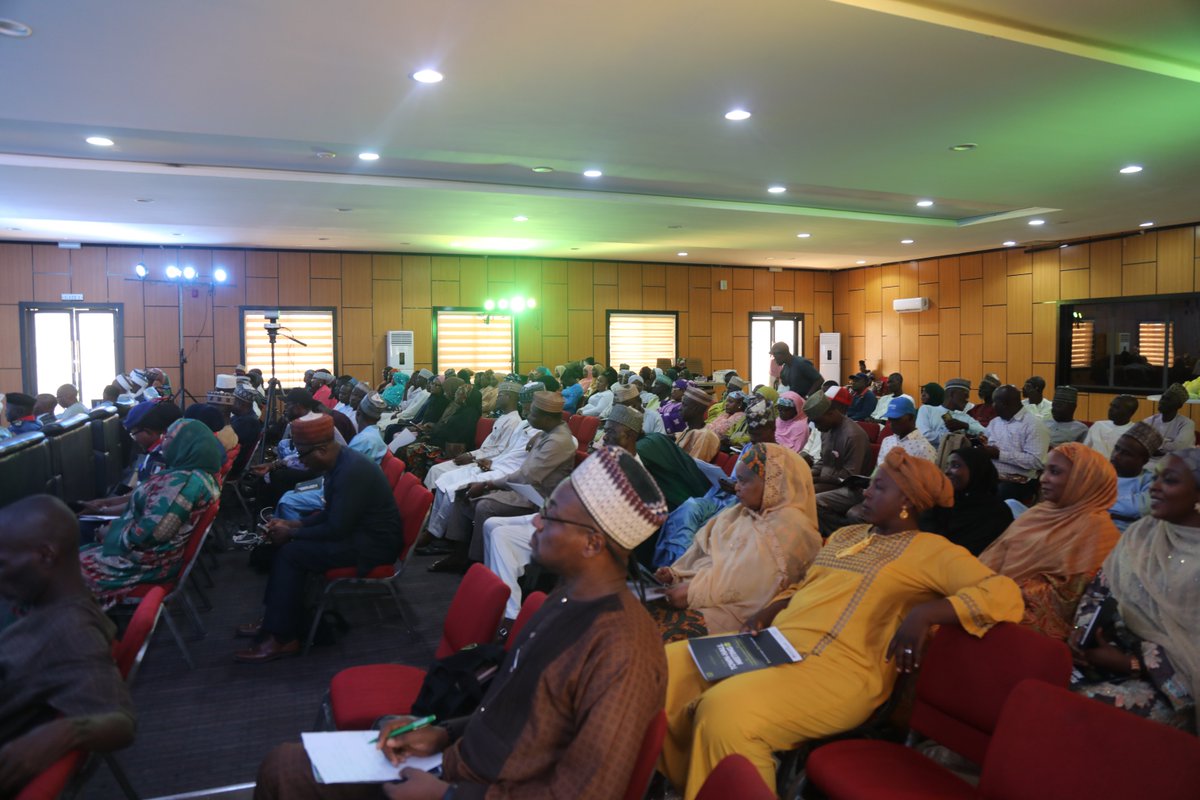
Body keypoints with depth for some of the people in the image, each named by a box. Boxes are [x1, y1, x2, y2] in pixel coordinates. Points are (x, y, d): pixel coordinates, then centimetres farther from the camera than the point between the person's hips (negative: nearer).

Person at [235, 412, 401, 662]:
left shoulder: (352, 472, -26)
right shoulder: (340, 462, 5)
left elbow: (336, 530, -25)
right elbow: (330, 513, 16)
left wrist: (291, 534, -13)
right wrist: (294, 524, 4)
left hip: (373, 543, -10)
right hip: (355, 529, 10)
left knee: (291, 553, -16)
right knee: (287, 545, 3)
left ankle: (282, 638, -6)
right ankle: (275, 621, 11)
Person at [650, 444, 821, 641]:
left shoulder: (790, 527, -11)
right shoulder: (739, 513, 17)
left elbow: (754, 584, -18)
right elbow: (703, 549, 18)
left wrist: (694, 592, -17)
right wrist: (675, 573, 0)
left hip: (732, 612, -8)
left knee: (658, 630, -28)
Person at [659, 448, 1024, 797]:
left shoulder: (931, 550, 1)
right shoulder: (843, 535, 23)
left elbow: (1005, 593, -12)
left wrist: (924, 613, -26)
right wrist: (767, 612, 9)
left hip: (840, 670, -8)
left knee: (725, 710, -33)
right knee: (668, 666, -7)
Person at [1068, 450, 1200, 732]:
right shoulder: (1141, 531, 9)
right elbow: (1100, 587, 10)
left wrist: (1131, 663, -18)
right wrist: (1083, 628, -7)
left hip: (1169, 683, -5)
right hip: (1112, 648, 6)